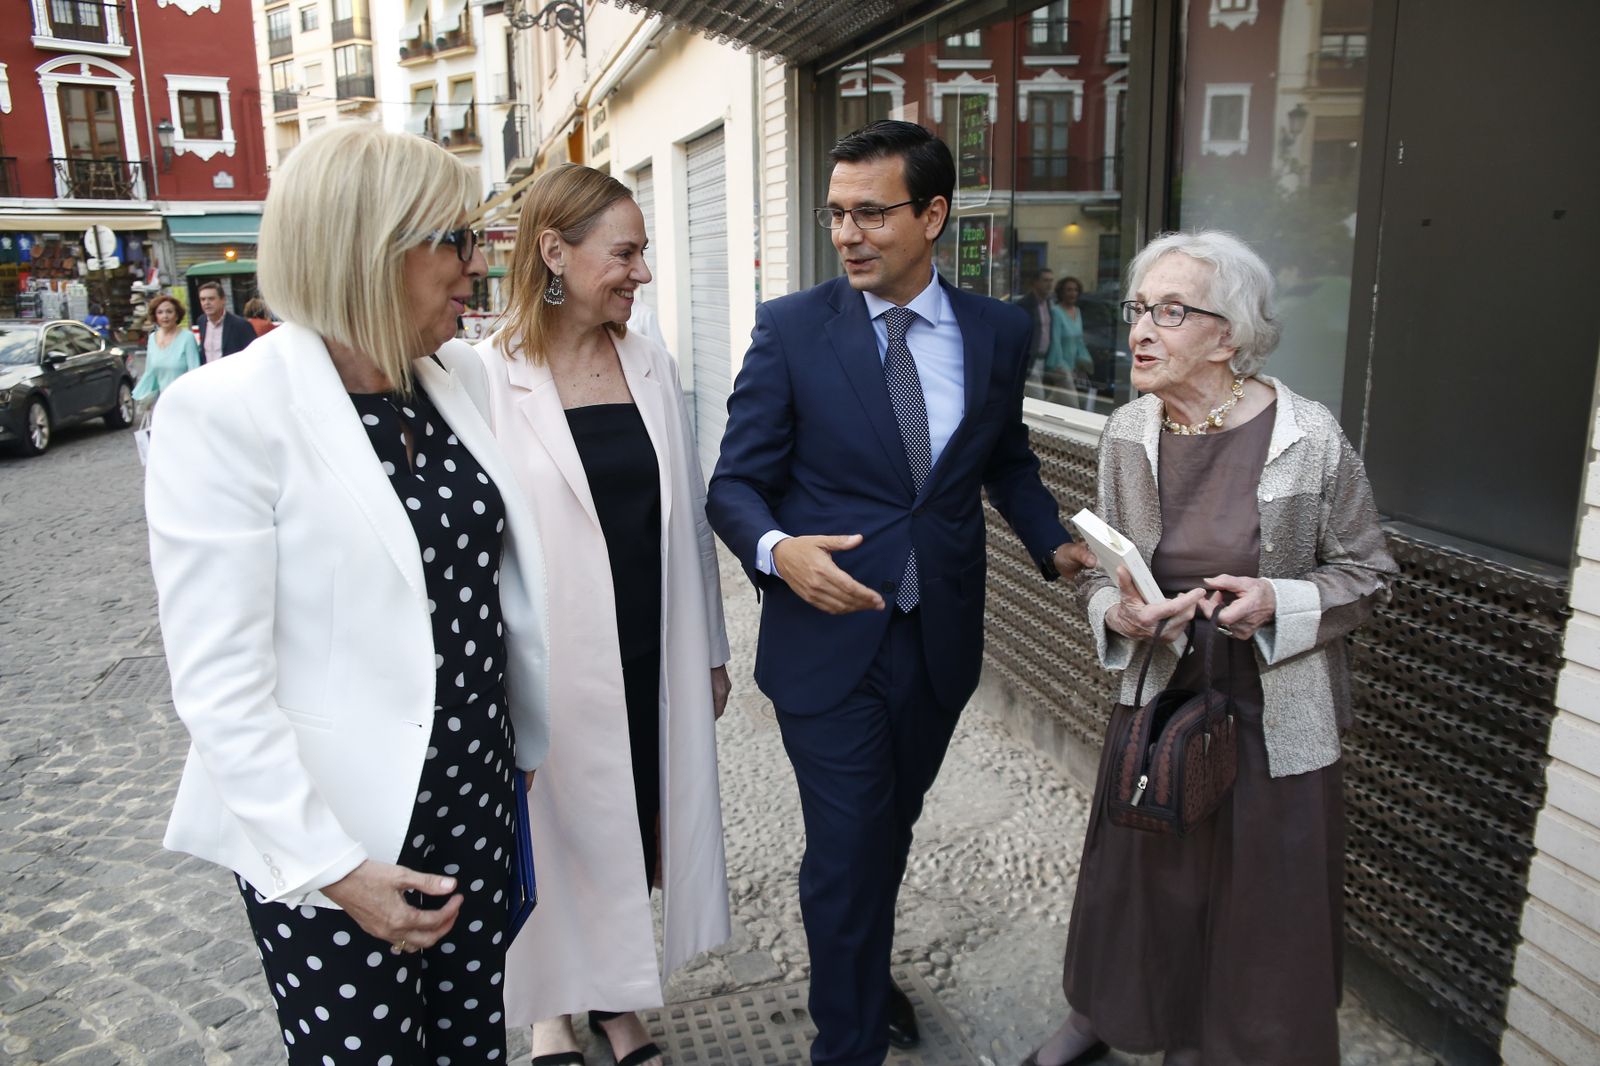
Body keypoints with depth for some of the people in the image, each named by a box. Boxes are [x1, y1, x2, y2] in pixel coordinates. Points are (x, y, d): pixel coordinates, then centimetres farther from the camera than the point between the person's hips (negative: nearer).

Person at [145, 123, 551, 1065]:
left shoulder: (461, 378, 1)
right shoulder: (227, 412, -18)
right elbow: (219, 680, -18)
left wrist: (536, 736, 13)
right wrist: (327, 867, -18)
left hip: (476, 799, 6)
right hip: (332, 837, -5)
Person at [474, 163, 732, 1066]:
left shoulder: (654, 369, 3)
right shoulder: (488, 378, -12)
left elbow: (691, 517, 9)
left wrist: (711, 648, 12)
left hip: (655, 657, 5)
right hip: (553, 661, -4)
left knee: (639, 828, 17)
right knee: (561, 831, 14)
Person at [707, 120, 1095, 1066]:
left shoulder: (998, 331, 1)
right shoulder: (791, 329, -8)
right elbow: (737, 484, -8)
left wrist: (1053, 541, -2)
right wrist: (777, 549, -29)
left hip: (940, 638, 4)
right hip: (829, 637, -3)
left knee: (893, 826, 23)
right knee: (848, 850, 2)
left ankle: (868, 976, 51)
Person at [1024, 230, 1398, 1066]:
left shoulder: (1312, 439, -14)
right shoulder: (1127, 434, -4)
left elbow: (1366, 574, -3)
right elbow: (1097, 571, 5)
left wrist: (1277, 602, -22)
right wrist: (1121, 615, -17)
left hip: (1272, 717, -2)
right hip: (1156, 701, 3)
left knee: (1258, 901, 14)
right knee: (1138, 878, 18)